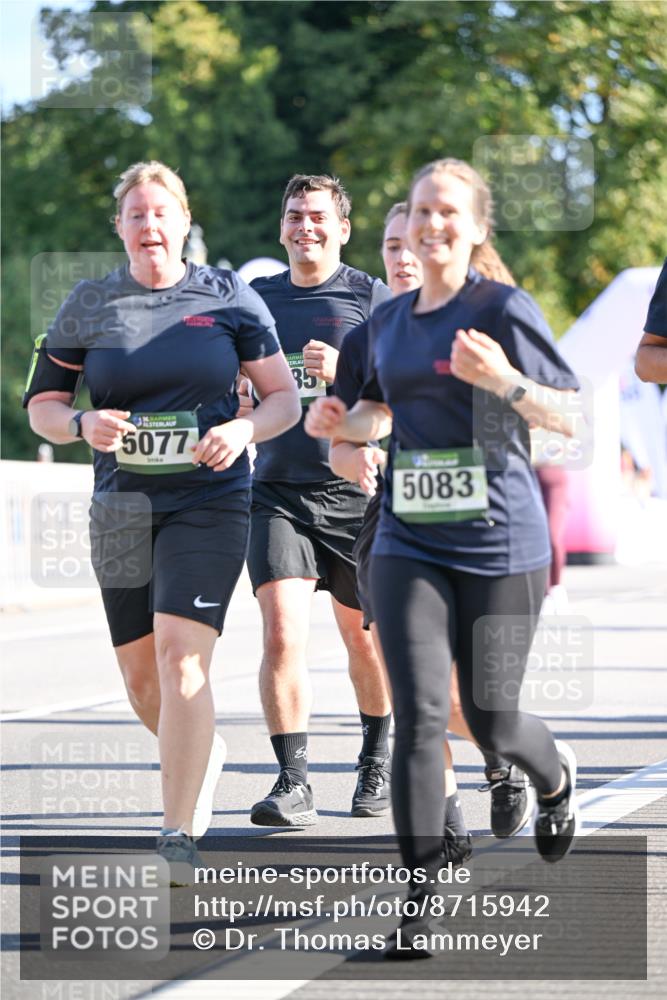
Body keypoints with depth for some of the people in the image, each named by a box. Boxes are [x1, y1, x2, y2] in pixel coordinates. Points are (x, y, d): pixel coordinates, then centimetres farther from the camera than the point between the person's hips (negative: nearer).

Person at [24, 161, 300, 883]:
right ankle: (204, 752, 40)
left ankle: (181, 832, -15)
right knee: (140, 678, 7)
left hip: (209, 503, -3)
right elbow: (40, 404, 9)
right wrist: (83, 424, -12)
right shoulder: (89, 306, 6)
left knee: (180, 654, -18)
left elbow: (285, 397, 5)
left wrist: (243, 430, -15)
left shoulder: (229, 299, 2)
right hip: (122, 510, 3)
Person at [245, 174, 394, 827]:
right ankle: (293, 784, -15)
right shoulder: (256, 299, 11)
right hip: (278, 494, 2)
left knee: (364, 637, 12)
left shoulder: (371, 298, 0)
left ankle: (377, 761, 35)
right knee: (283, 632, -16)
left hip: (355, 490, -2)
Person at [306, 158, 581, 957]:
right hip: (409, 546, 4)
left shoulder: (504, 310, -7)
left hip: (499, 546, -4)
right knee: (419, 714, -11)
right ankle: (419, 902, -8)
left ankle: (556, 778, 43)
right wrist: (342, 422, 6)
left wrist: (501, 380, -25)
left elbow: (569, 418, -9)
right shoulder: (390, 321, 10)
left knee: (491, 723, 6)